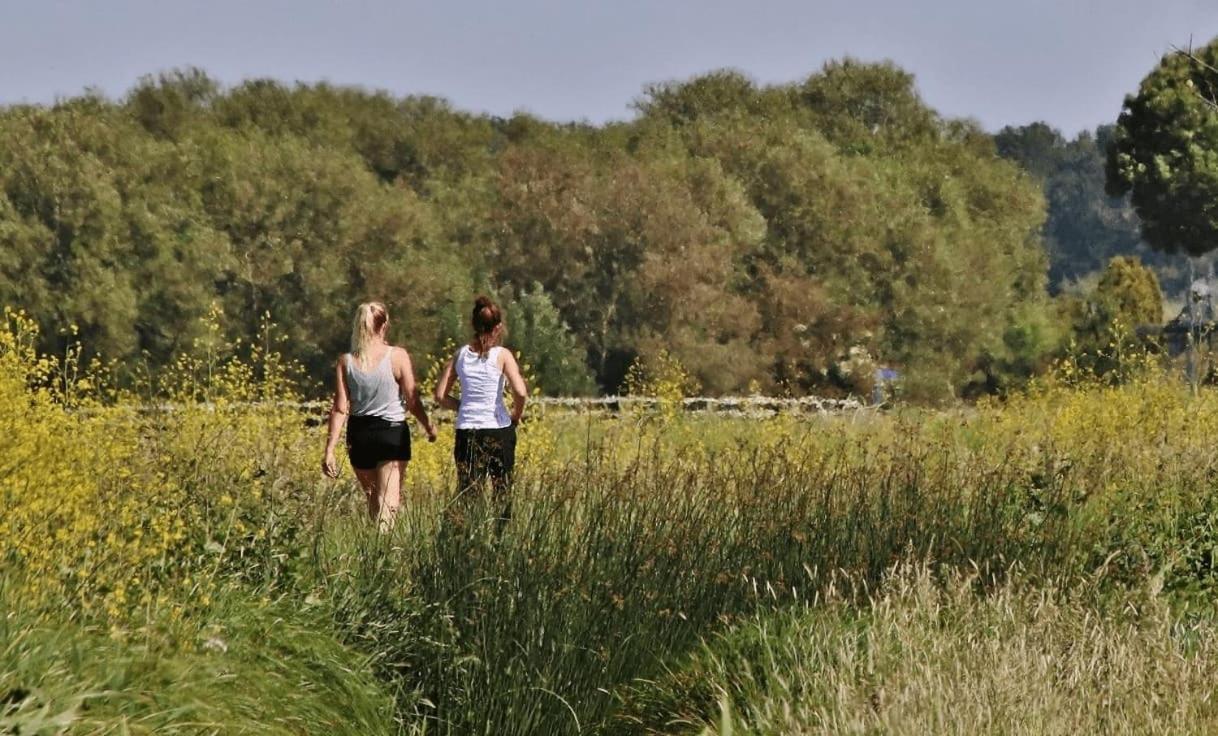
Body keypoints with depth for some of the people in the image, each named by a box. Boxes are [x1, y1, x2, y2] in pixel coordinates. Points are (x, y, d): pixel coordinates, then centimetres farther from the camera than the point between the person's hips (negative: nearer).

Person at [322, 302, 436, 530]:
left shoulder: (346, 361, -4)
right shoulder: (397, 356, -11)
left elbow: (340, 409, -5)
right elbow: (412, 401, -6)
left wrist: (330, 450, -3)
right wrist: (429, 427, 12)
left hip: (359, 434, 3)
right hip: (392, 434, -3)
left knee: (373, 500, 20)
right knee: (388, 503, -4)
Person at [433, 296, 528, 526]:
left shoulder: (461, 355, 4)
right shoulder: (502, 355, -6)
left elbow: (441, 396, 3)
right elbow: (520, 392, -17)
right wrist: (516, 415, 1)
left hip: (466, 429, 2)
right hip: (498, 429, -2)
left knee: (467, 493, 2)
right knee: (502, 491, 9)